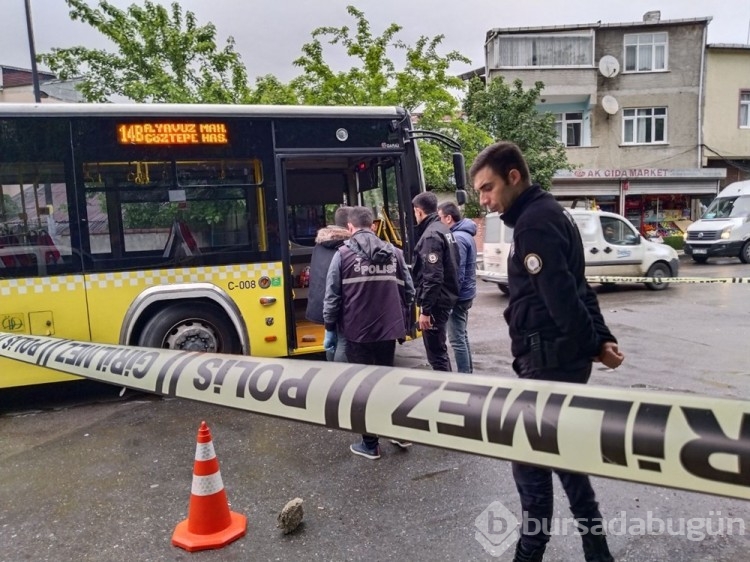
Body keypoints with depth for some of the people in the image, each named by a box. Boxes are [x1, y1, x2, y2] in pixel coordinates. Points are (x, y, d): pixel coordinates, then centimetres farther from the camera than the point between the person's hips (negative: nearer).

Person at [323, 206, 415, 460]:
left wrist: (330, 325, 7)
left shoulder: (343, 254, -7)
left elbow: (332, 296, -8)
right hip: (388, 330, 4)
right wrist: (402, 321, 21)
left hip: (357, 332, -4)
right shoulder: (394, 253, 5)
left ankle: (370, 444, 16)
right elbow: (409, 291, 7)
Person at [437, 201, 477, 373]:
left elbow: (457, 273, -23)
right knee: (462, 336, 18)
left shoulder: (457, 238, -19)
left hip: (458, 296, -10)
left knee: (457, 339, -4)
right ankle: (468, 372, 28)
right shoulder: (465, 234, 13)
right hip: (465, 294, 10)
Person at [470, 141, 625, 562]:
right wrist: (602, 340, 9)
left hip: (548, 359, -10)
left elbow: (561, 296, -22)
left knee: (530, 460, 2)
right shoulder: (549, 212, 15)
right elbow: (575, 287, 14)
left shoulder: (533, 223, -17)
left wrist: (593, 347, -9)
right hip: (563, 356, 10)